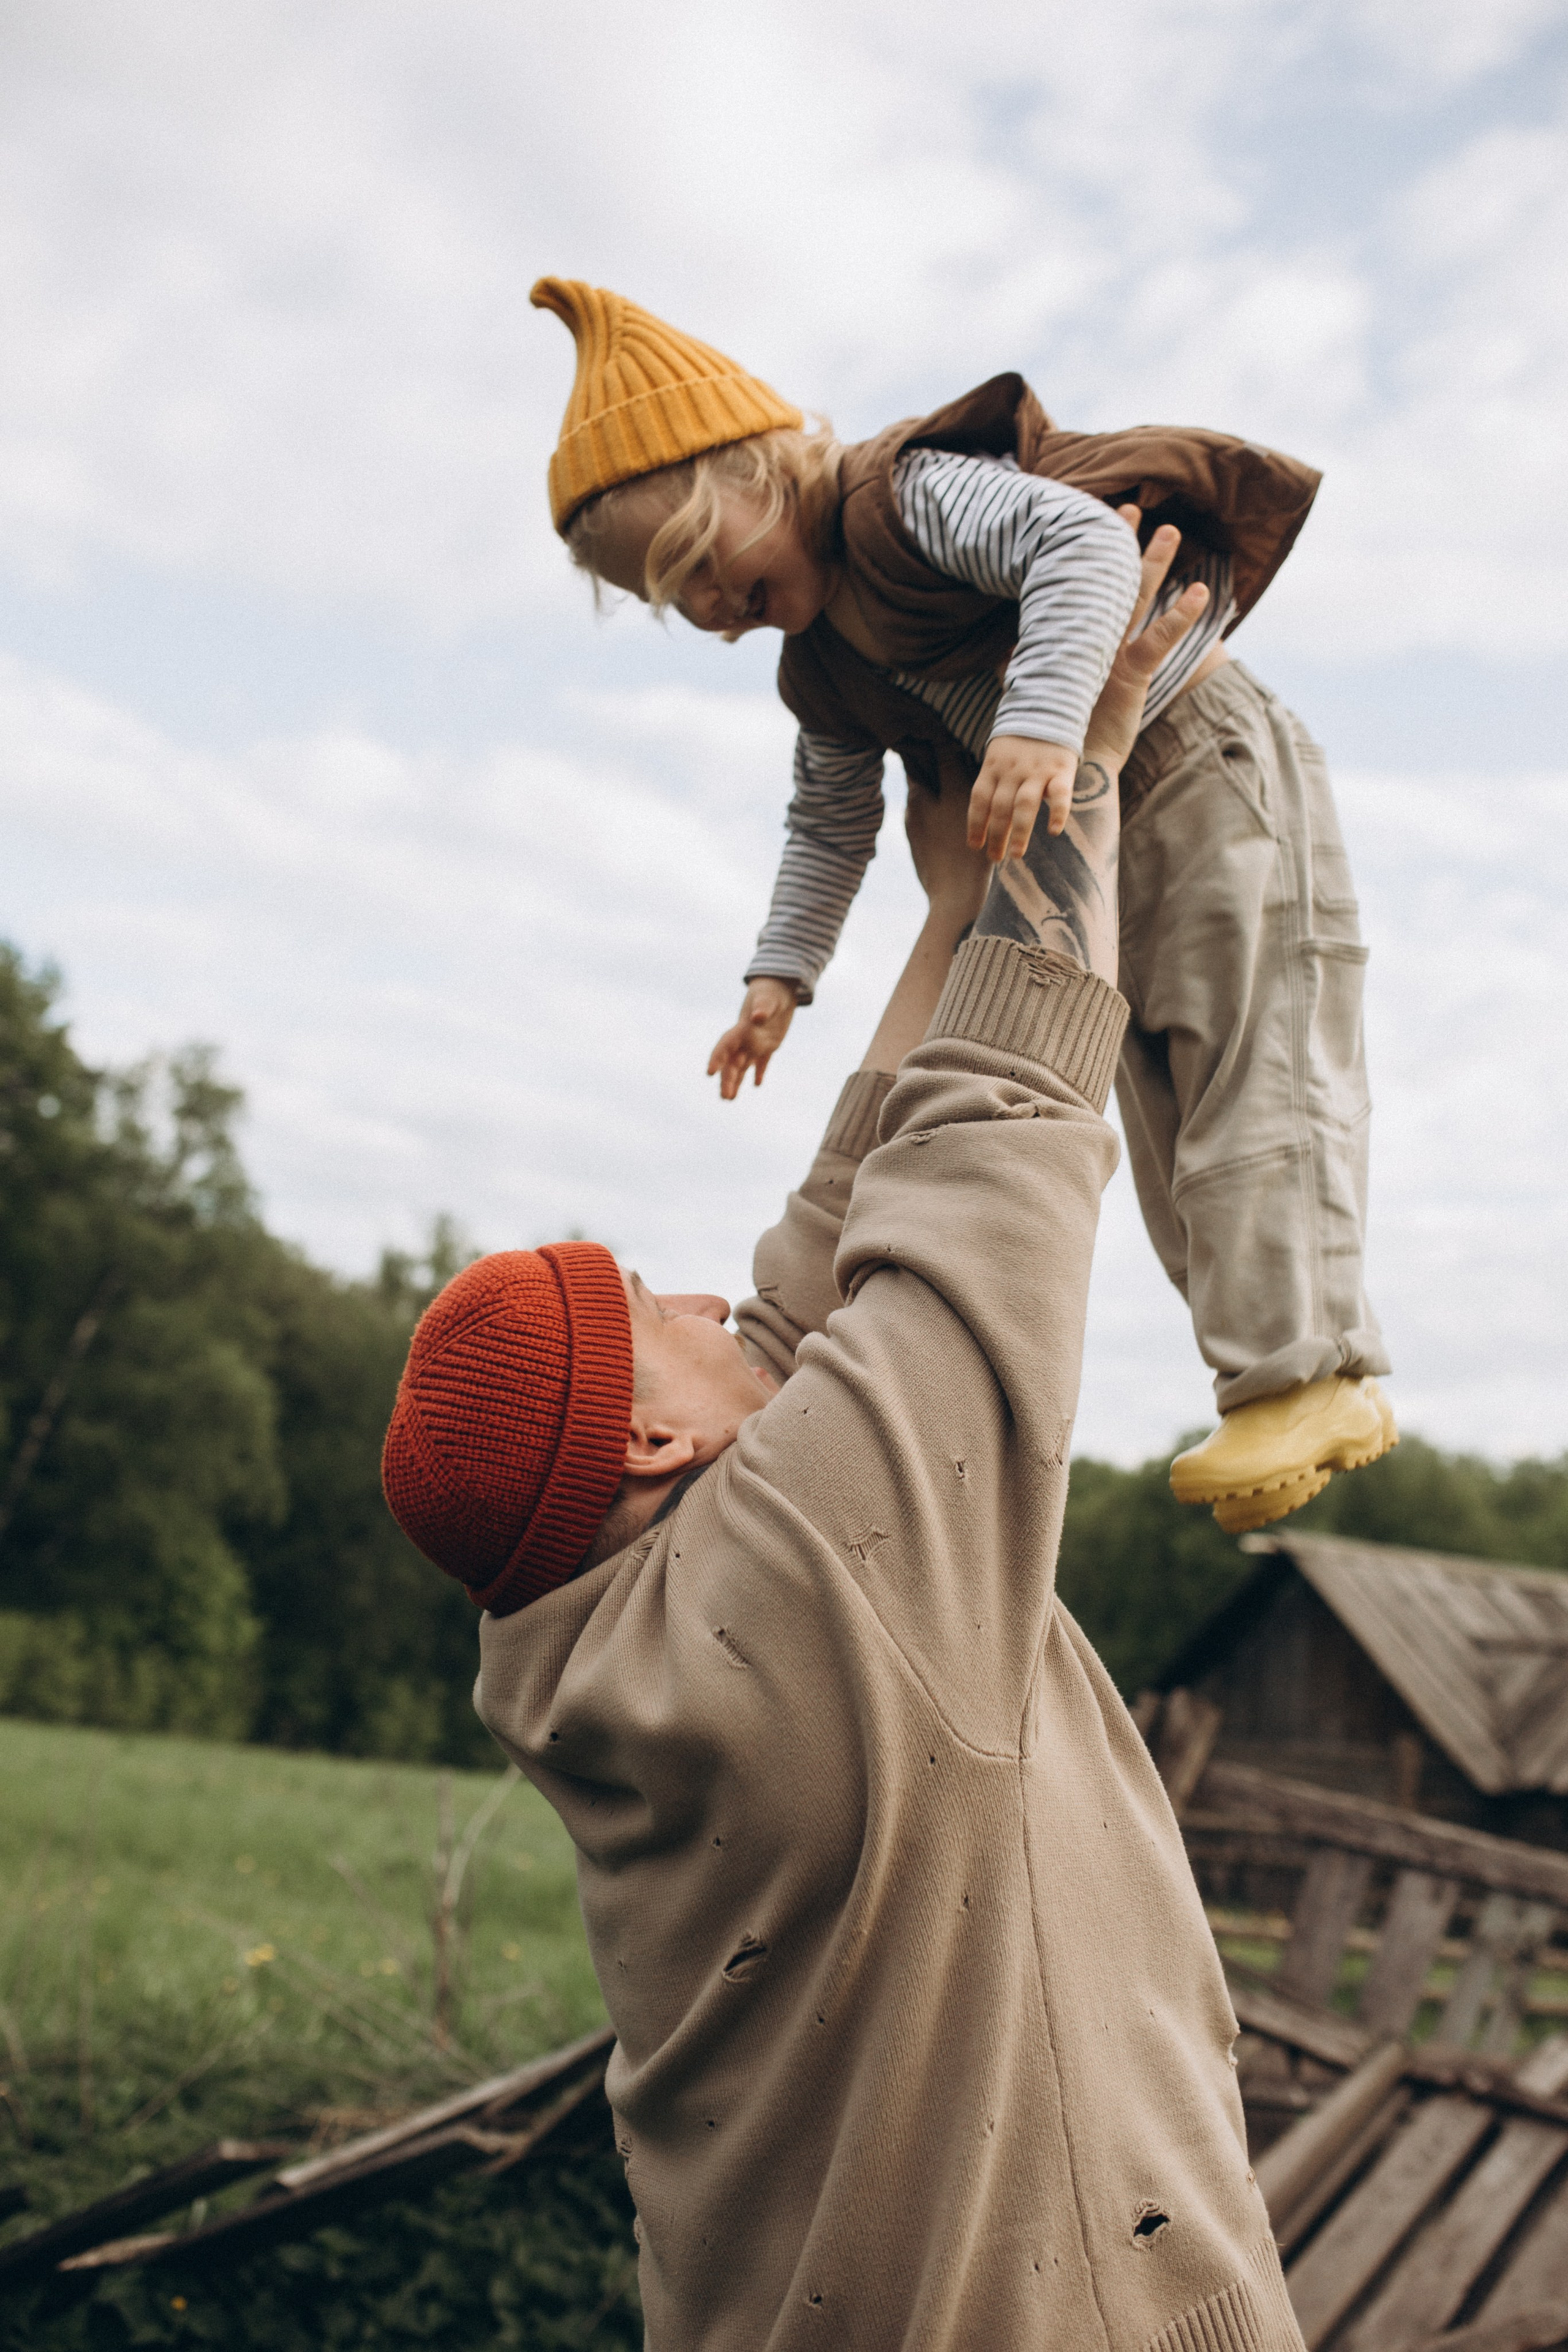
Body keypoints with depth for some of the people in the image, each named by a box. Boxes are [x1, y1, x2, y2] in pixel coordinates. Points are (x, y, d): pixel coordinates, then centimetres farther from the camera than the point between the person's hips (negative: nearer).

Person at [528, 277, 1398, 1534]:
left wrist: (1043, 717, -50)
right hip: (1094, 845, 10)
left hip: (1209, 766, -10)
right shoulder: (821, 670, 10)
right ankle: (1269, 1370, 8)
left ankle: (1313, 1372, -16)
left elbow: (1082, 538, -36)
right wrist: (782, 971, 14)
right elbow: (831, 827, 21)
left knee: (1257, 1074, -15)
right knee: (1168, 1119, 5)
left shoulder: (914, 492, -18)